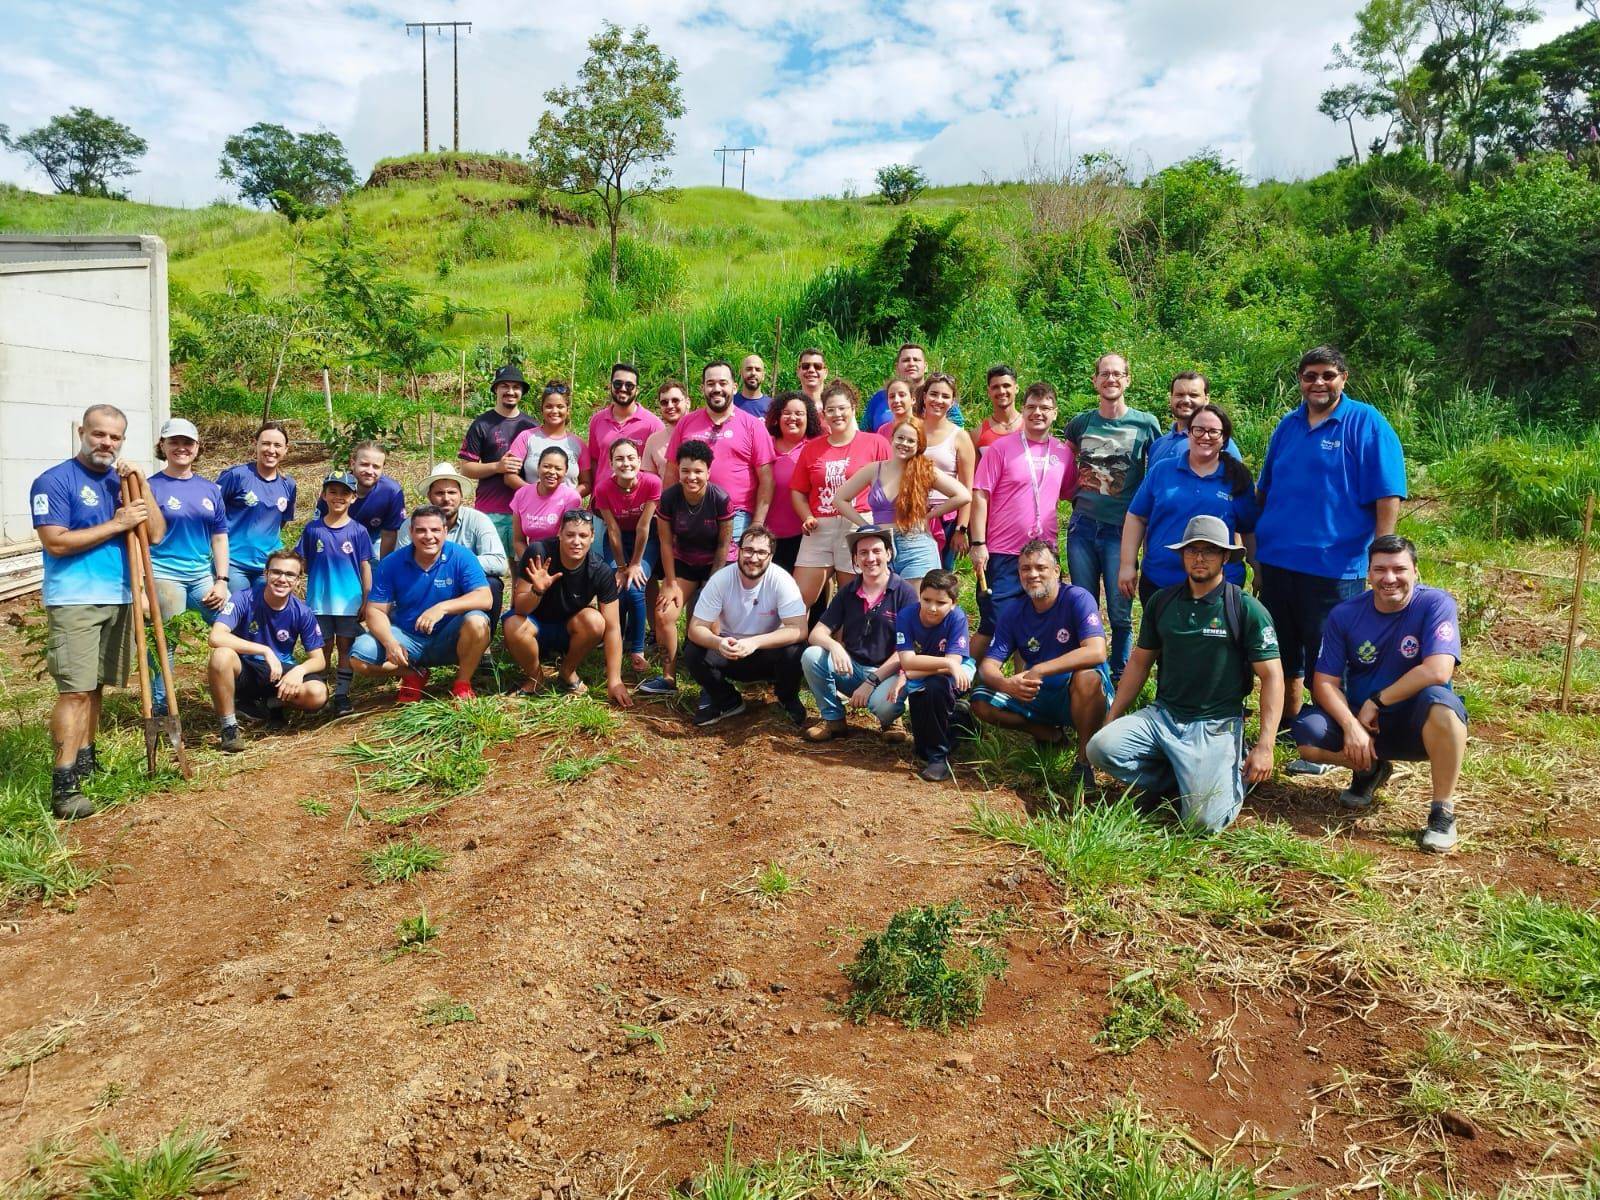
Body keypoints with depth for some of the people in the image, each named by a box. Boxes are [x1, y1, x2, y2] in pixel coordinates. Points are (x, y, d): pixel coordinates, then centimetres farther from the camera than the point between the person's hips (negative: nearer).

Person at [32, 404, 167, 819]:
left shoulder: (121, 481, 12)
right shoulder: (55, 481, -6)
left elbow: (157, 534, 4)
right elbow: (56, 542, -15)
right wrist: (116, 524, -15)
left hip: (119, 598, 6)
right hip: (74, 601, -6)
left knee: (96, 685, 14)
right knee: (75, 690, -11)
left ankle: (86, 758, 25)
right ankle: (64, 782, -10)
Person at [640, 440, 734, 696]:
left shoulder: (720, 500, -23)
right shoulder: (669, 498, -17)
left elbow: (723, 545, -14)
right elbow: (666, 542, -9)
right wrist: (671, 583, -6)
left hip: (715, 565, -3)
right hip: (683, 563, 3)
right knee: (664, 615, -10)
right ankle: (668, 678, 2)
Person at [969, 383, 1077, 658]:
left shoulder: (1063, 453, 10)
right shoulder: (1001, 447, -2)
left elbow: (1068, 493, 22)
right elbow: (980, 496, -6)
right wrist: (978, 544, -12)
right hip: (1002, 553, -4)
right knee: (992, 625, -2)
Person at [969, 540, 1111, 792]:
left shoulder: (1077, 598, -16)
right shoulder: (1013, 612, -2)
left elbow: (1096, 651, -31)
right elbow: (988, 665, -7)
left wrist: (1039, 670, -35)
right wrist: (1006, 684, -31)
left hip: (1079, 697, -5)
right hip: (1038, 697, 5)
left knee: (1087, 676, -38)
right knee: (982, 702, -14)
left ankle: (1084, 760, -17)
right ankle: (1050, 735, 6)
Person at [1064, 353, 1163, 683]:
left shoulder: (1146, 424, 1)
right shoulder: (1080, 423, 7)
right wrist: (1076, 494, 10)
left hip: (1121, 529, -2)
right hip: (1082, 527, 3)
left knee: (1120, 614, 0)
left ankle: (1120, 680, 15)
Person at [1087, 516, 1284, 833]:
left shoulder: (1246, 609, -6)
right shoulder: (1161, 601, 7)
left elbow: (1272, 677, -6)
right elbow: (1140, 661, 14)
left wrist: (1265, 746, -14)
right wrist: (1112, 719, 10)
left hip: (1216, 724, -4)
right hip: (1162, 715, 4)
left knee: (1204, 820, -20)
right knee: (1100, 747, -22)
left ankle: (1234, 774, 15)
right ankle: (1184, 777, 1)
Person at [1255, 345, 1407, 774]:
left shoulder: (1366, 424, -7)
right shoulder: (1287, 426, 10)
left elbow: (1389, 496, -10)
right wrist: (1258, 545, 15)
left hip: (1333, 565, -6)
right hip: (1277, 561, 6)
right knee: (1281, 655, 16)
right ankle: (1287, 727, 32)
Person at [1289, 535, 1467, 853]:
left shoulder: (1435, 604, -15)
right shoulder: (1344, 615, -6)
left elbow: (1437, 671, -28)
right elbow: (1324, 682, -8)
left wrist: (1375, 702, -20)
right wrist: (1352, 725, -25)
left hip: (1418, 724, -3)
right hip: (1361, 721, 3)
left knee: (1439, 701, -37)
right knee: (1308, 735, -24)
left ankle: (1443, 811, -20)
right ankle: (1370, 770, 12)